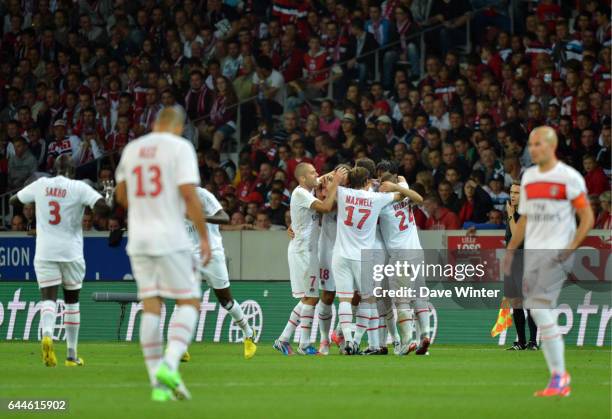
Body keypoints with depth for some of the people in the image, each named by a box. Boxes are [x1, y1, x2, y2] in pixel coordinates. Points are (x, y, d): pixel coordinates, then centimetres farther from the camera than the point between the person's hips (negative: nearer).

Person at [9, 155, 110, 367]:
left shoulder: (40, 184, 4)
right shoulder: (79, 188, -5)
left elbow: (13, 200, 17)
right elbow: (103, 207, -18)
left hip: (44, 254, 1)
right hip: (71, 252, -1)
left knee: (48, 298, -4)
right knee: (72, 300, 13)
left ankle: (47, 335, -36)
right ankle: (72, 355, 15)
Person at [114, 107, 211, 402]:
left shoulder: (131, 149, 12)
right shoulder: (180, 147, -4)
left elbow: (121, 195, 22)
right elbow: (189, 193, -13)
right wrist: (204, 237, -8)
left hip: (138, 240, 5)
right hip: (171, 239, -5)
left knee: (150, 307, 6)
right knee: (188, 302, 2)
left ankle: (158, 383, 3)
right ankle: (169, 366, -18)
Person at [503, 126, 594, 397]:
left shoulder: (569, 177, -6)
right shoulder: (528, 177, 15)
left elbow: (587, 217, -5)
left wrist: (571, 248, -15)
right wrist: (510, 250, 16)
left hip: (556, 251, -7)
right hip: (532, 251, 7)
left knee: (540, 307, -17)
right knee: (537, 310, 3)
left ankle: (559, 375, -11)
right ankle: (560, 378, 9)